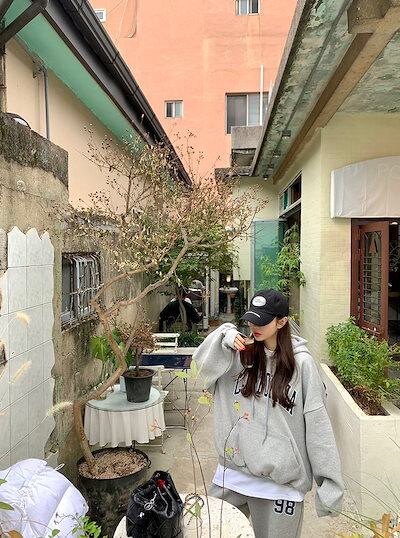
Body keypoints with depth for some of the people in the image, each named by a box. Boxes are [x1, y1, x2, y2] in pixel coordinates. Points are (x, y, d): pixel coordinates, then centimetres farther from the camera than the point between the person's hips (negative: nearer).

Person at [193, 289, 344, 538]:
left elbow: (317, 423, -8)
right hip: (233, 471, 4)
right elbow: (200, 371, -6)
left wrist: (329, 481, -7)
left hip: (281, 478, -3)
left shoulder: (301, 363, -10)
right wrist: (224, 337, -19)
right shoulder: (240, 353, -1)